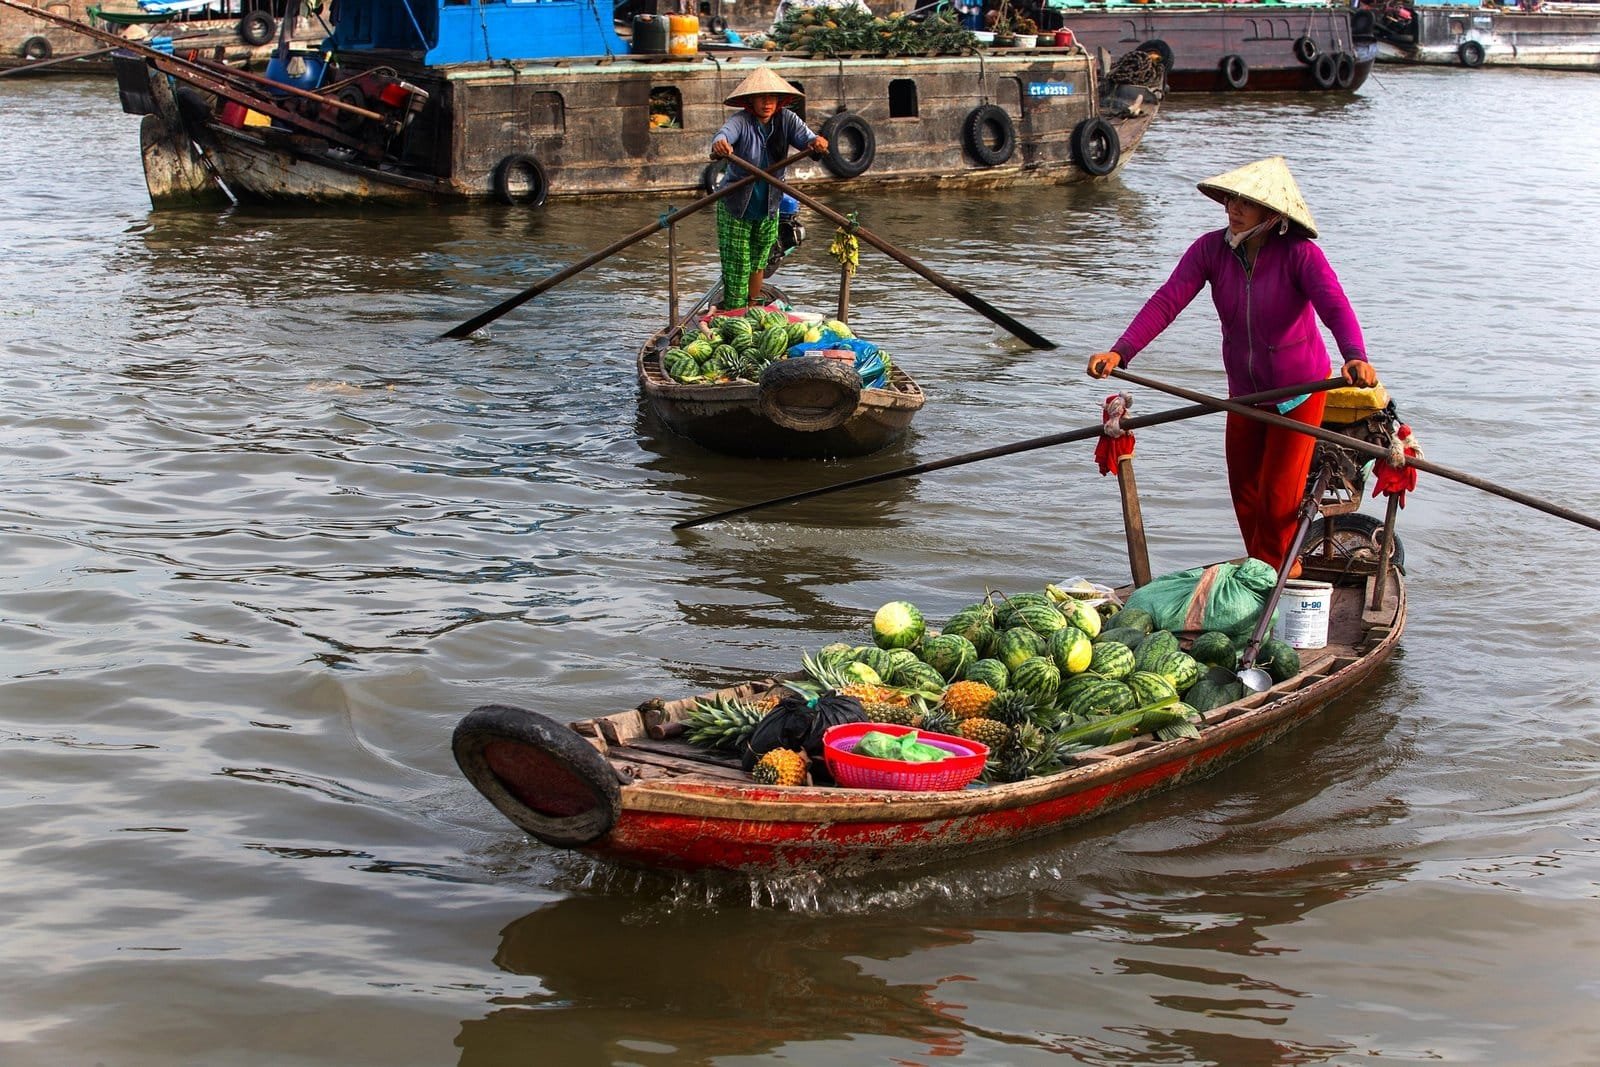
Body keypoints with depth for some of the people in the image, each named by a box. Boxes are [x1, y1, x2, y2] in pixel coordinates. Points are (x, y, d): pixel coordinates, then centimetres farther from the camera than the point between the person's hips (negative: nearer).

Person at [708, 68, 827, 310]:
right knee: (736, 264, -1)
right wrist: (719, 144, -65)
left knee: (759, 262, 17)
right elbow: (725, 133, -40)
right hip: (735, 206, -4)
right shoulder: (741, 121, -19)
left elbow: (804, 136, -22)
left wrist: (816, 142, -48)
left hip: (768, 207, 4)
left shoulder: (786, 119, -7)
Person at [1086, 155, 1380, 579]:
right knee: (1245, 493, 14)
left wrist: (1355, 357, -57)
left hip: (1299, 389, -5)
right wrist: (1120, 351, -33)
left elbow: (1335, 306, -37)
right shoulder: (1211, 249, -11)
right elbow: (1167, 301, -19)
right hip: (1244, 391, 5)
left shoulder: (1300, 254, -22)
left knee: (1279, 496, -3)